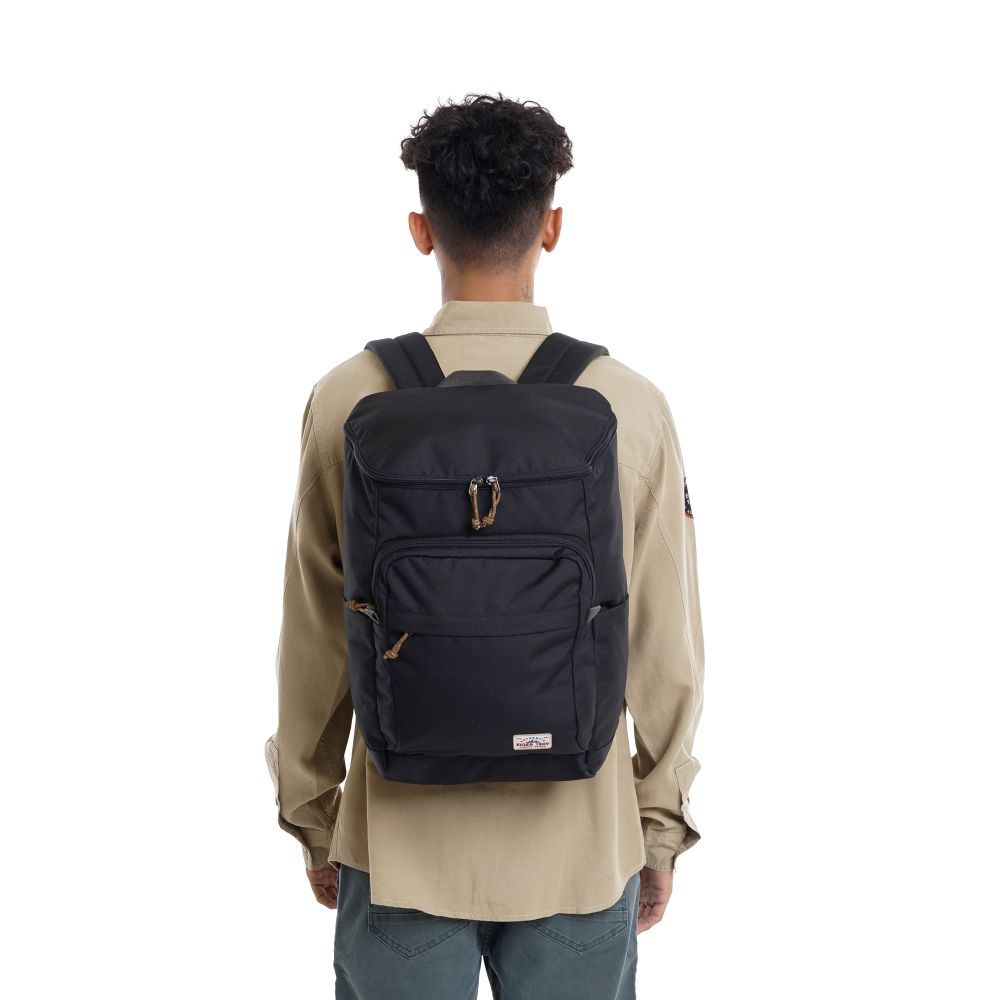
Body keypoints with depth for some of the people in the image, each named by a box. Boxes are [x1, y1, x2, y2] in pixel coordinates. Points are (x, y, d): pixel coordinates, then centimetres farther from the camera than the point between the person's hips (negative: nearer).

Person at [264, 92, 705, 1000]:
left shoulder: (349, 402, -9)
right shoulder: (631, 407, -9)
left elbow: (315, 643, -2)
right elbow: (666, 649, -4)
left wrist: (311, 815, 11)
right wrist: (663, 827, 9)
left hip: (399, 845, 0)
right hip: (581, 847, 0)